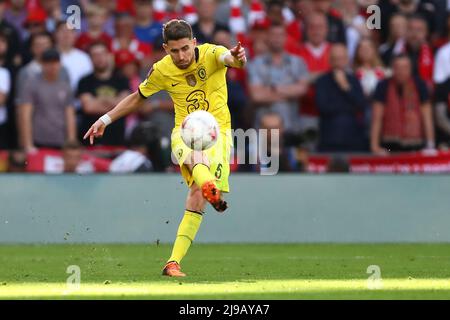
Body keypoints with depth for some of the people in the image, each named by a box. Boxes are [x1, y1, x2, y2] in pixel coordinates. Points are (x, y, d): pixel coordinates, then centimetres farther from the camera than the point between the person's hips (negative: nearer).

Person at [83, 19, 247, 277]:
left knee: (197, 196, -17)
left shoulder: (210, 54, -11)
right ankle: (210, 188, -73)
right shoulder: (162, 70, -2)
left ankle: (174, 262, -12)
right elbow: (138, 98, 16)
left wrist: (237, 58, -60)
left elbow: (228, 58, -36)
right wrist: (106, 119, 14)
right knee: (195, 159, -37)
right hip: (185, 132, 1)